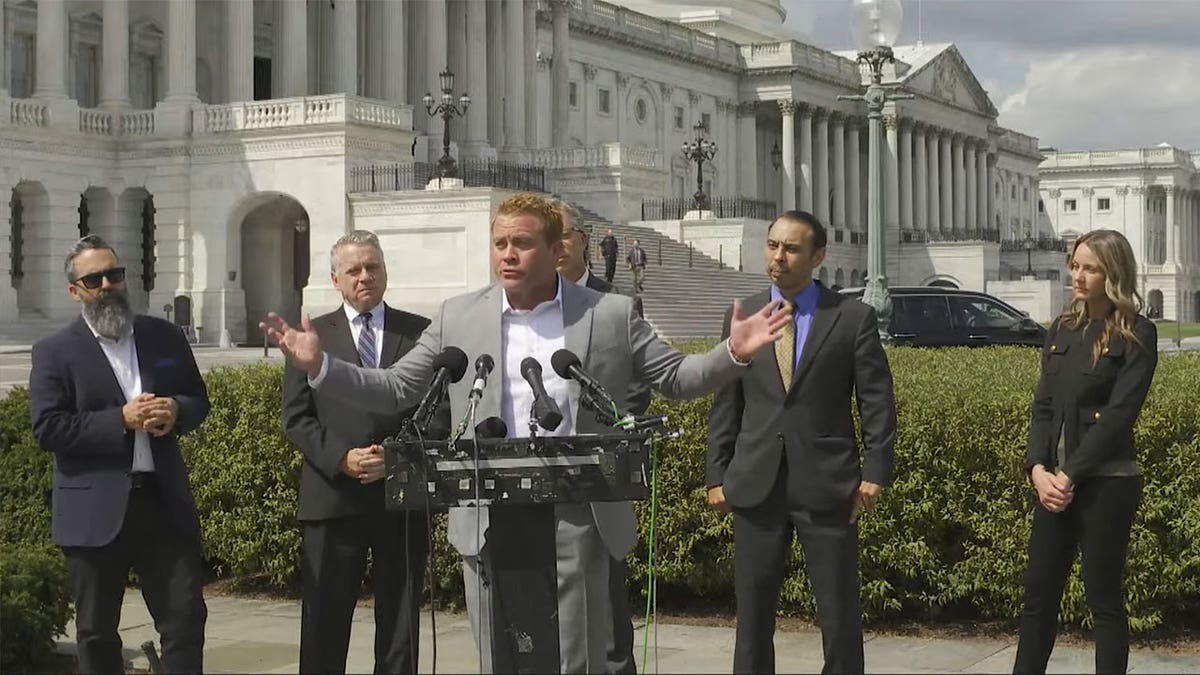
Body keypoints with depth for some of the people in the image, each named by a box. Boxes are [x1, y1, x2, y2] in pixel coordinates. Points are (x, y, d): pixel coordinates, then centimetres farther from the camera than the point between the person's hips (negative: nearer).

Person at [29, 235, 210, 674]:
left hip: (165, 500, 3)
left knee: (186, 617, 3)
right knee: (97, 632, 8)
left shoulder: (165, 336, 11)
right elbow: (47, 429, -10)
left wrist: (176, 411, -9)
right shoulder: (55, 352, -1)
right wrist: (122, 420, -18)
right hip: (95, 511, -3)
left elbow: (199, 400, 15)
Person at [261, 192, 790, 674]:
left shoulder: (611, 315, 3)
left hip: (576, 520, -1)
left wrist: (733, 353, -11)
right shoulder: (458, 318, 6)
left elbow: (676, 378, 7)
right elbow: (394, 391, 9)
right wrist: (319, 366, -3)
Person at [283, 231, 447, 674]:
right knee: (324, 622, 3)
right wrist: (342, 458, -13)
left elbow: (441, 410, 4)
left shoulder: (422, 333, 8)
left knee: (400, 621, 7)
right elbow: (296, 418, 2)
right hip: (333, 498, 0)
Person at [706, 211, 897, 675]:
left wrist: (875, 473, -8)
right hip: (756, 485, 2)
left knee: (840, 614, 3)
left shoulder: (853, 317, 1)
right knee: (752, 610, 7)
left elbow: (877, 403, 0)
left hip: (827, 485, -2)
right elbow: (725, 405, 9)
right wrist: (717, 475, 4)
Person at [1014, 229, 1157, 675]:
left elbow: (1119, 413, -14)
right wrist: (1038, 468, -7)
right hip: (1054, 481, 6)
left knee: (1104, 597, 1)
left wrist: (1070, 475, -16)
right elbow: (1043, 406, 8)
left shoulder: (1136, 335, -7)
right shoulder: (1062, 330, 12)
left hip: (1106, 482, -6)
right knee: (1038, 593, 8)